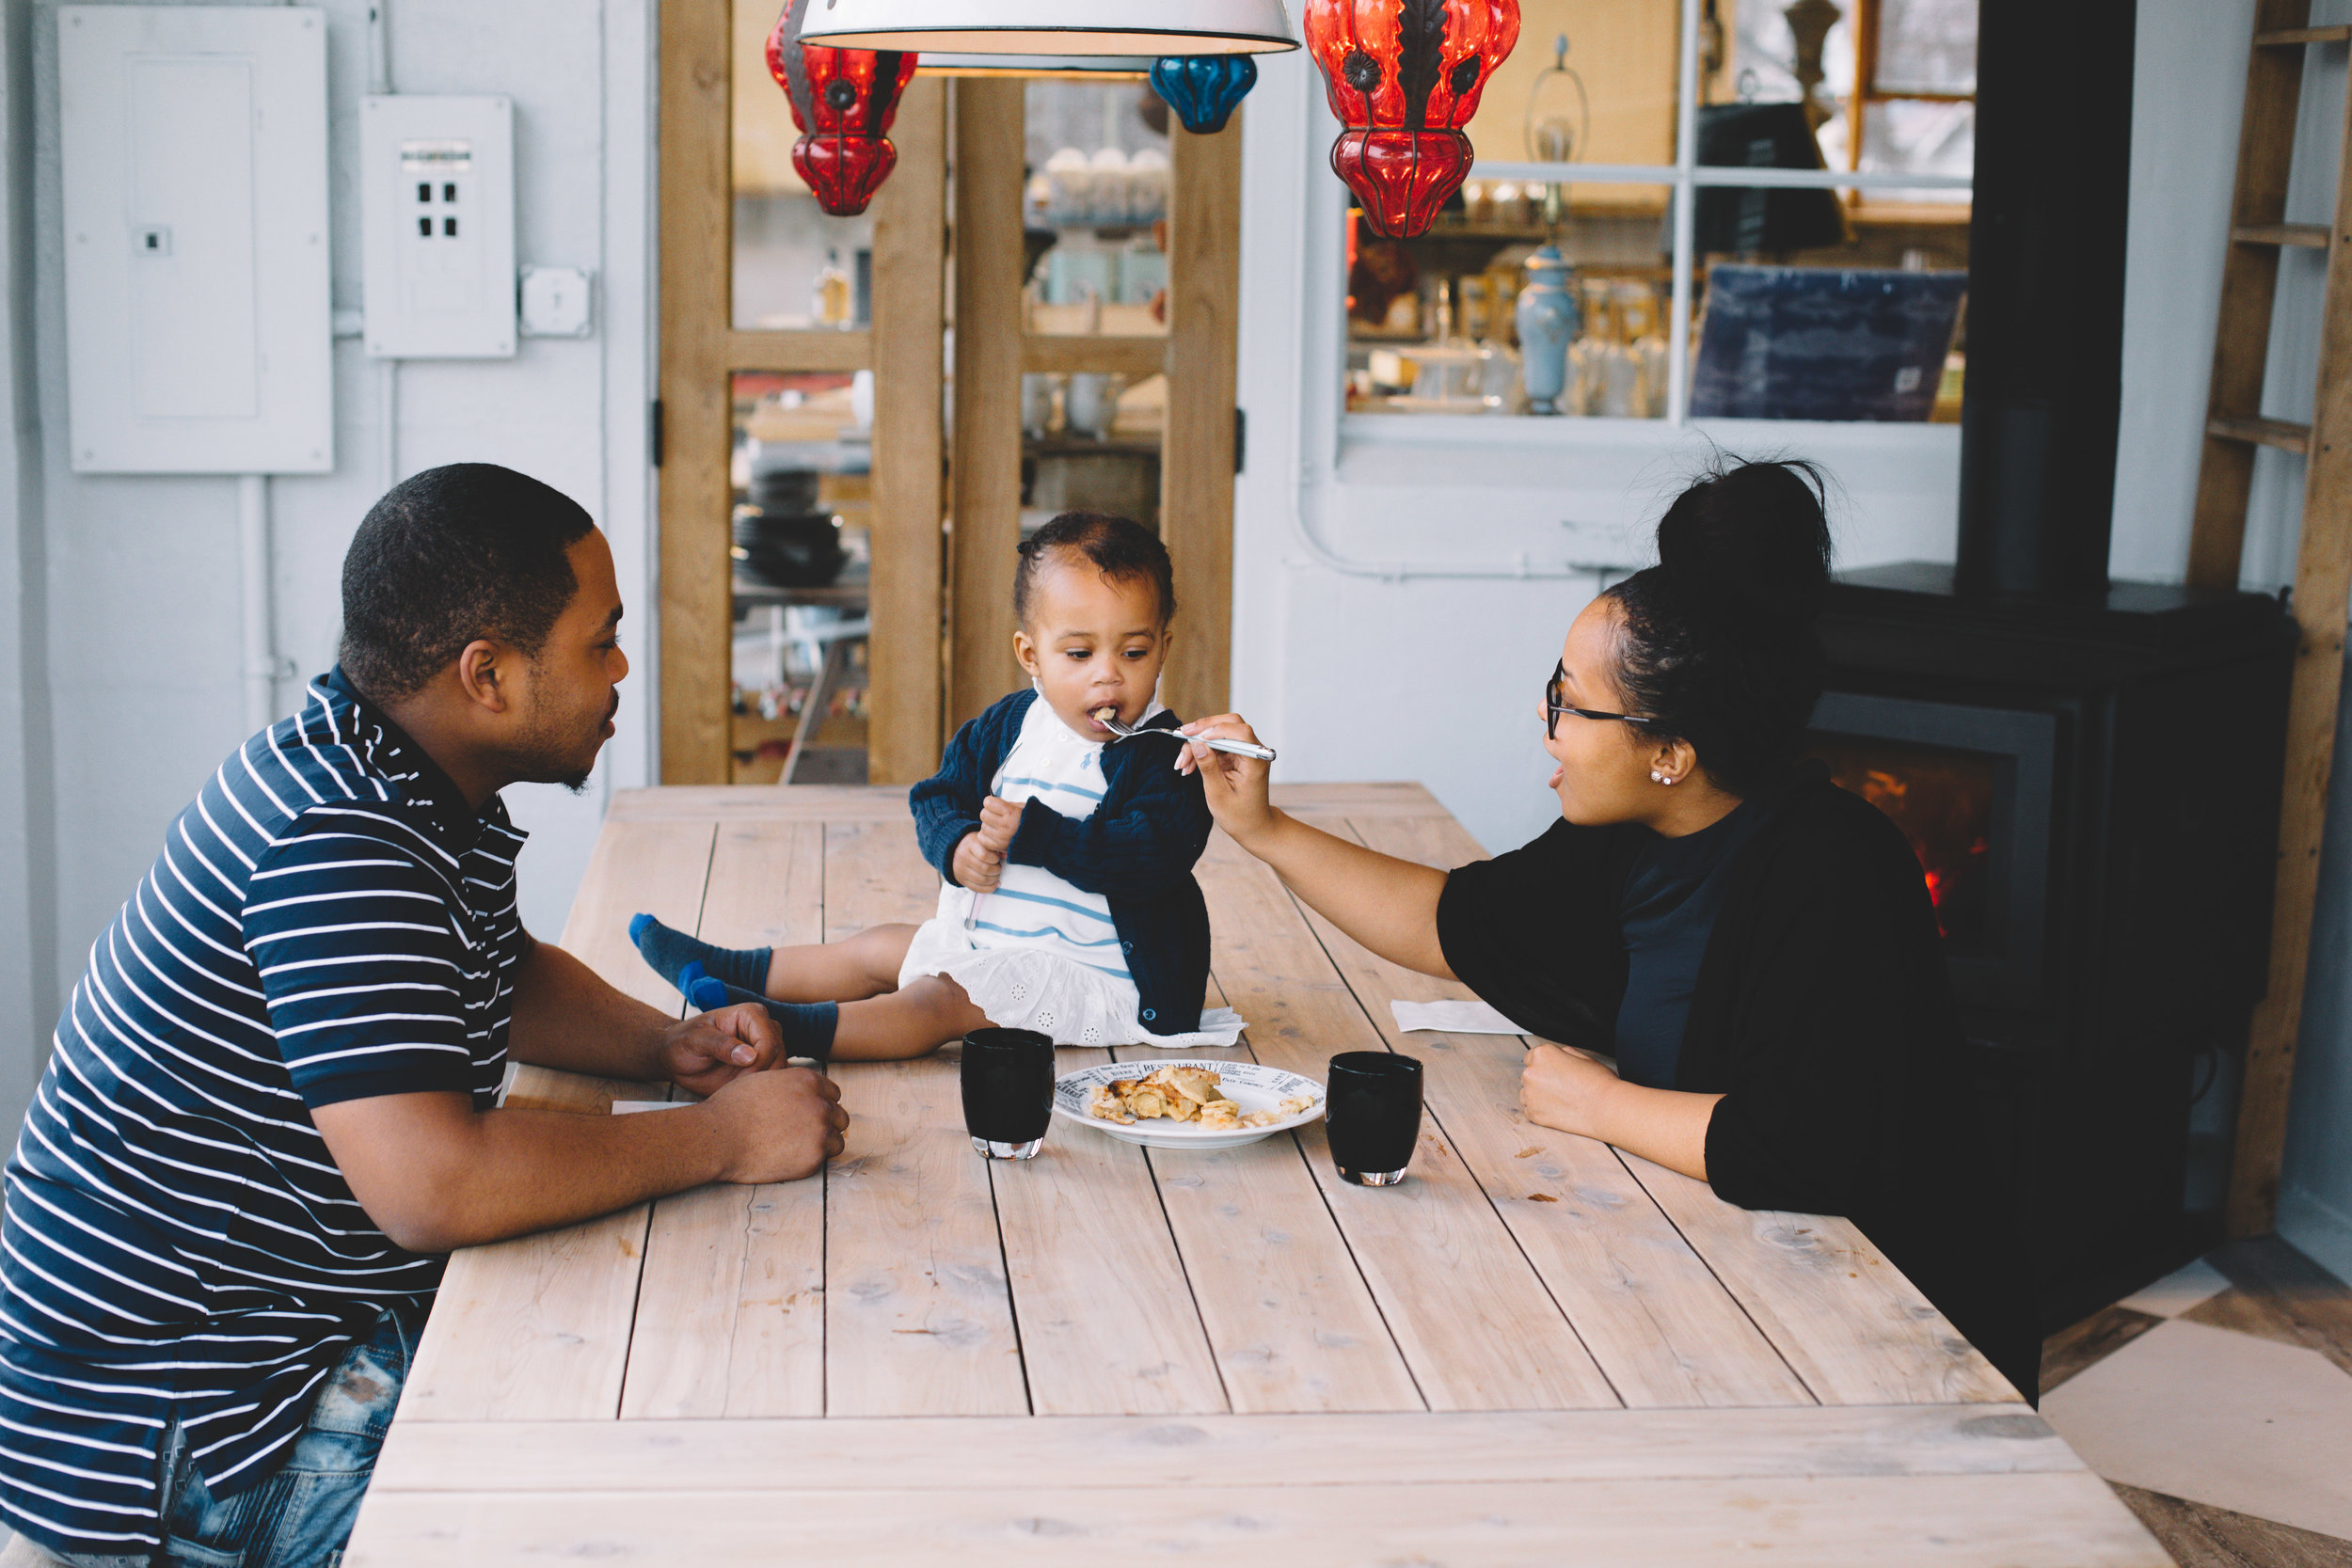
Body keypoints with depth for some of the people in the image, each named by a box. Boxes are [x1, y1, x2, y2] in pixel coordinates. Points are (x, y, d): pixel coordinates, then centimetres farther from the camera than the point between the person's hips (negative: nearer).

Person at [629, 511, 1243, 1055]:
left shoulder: (1161, 757, -17)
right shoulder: (1007, 726, 3)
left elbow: (1156, 852, -31)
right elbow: (939, 795, 8)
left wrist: (1032, 831, -31)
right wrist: (958, 845, -17)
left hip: (1093, 976, -9)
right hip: (986, 941, 9)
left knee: (946, 1001, -25)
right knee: (880, 950, 17)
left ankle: (791, 1029, -37)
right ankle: (732, 971, 30)